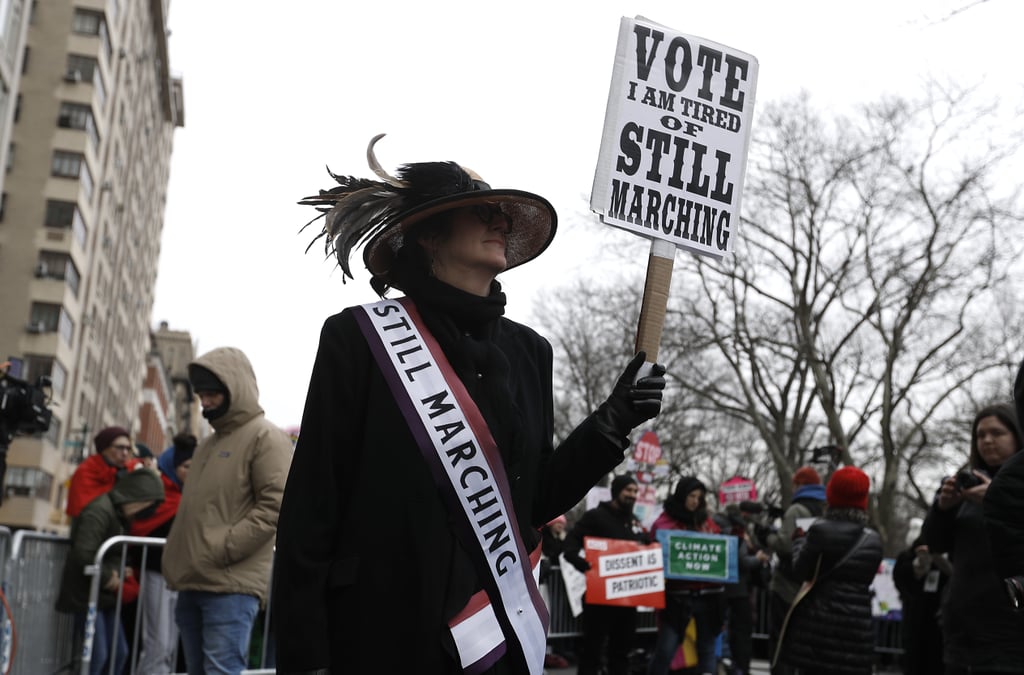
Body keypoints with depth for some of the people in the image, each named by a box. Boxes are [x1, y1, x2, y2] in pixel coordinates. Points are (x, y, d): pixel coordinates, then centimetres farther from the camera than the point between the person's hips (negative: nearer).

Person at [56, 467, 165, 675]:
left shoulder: (119, 514, 11)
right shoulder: (100, 511, -20)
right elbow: (83, 555, -27)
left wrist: (116, 573, 1)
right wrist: (107, 578, -15)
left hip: (104, 595, 9)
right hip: (85, 595, -9)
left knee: (119, 652, 8)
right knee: (97, 655, -10)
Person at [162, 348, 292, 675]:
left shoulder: (266, 437, -5)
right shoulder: (207, 444, 22)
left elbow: (274, 507, -14)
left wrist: (223, 549, -18)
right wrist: (177, 556, 15)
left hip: (232, 584, -9)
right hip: (192, 581, 9)